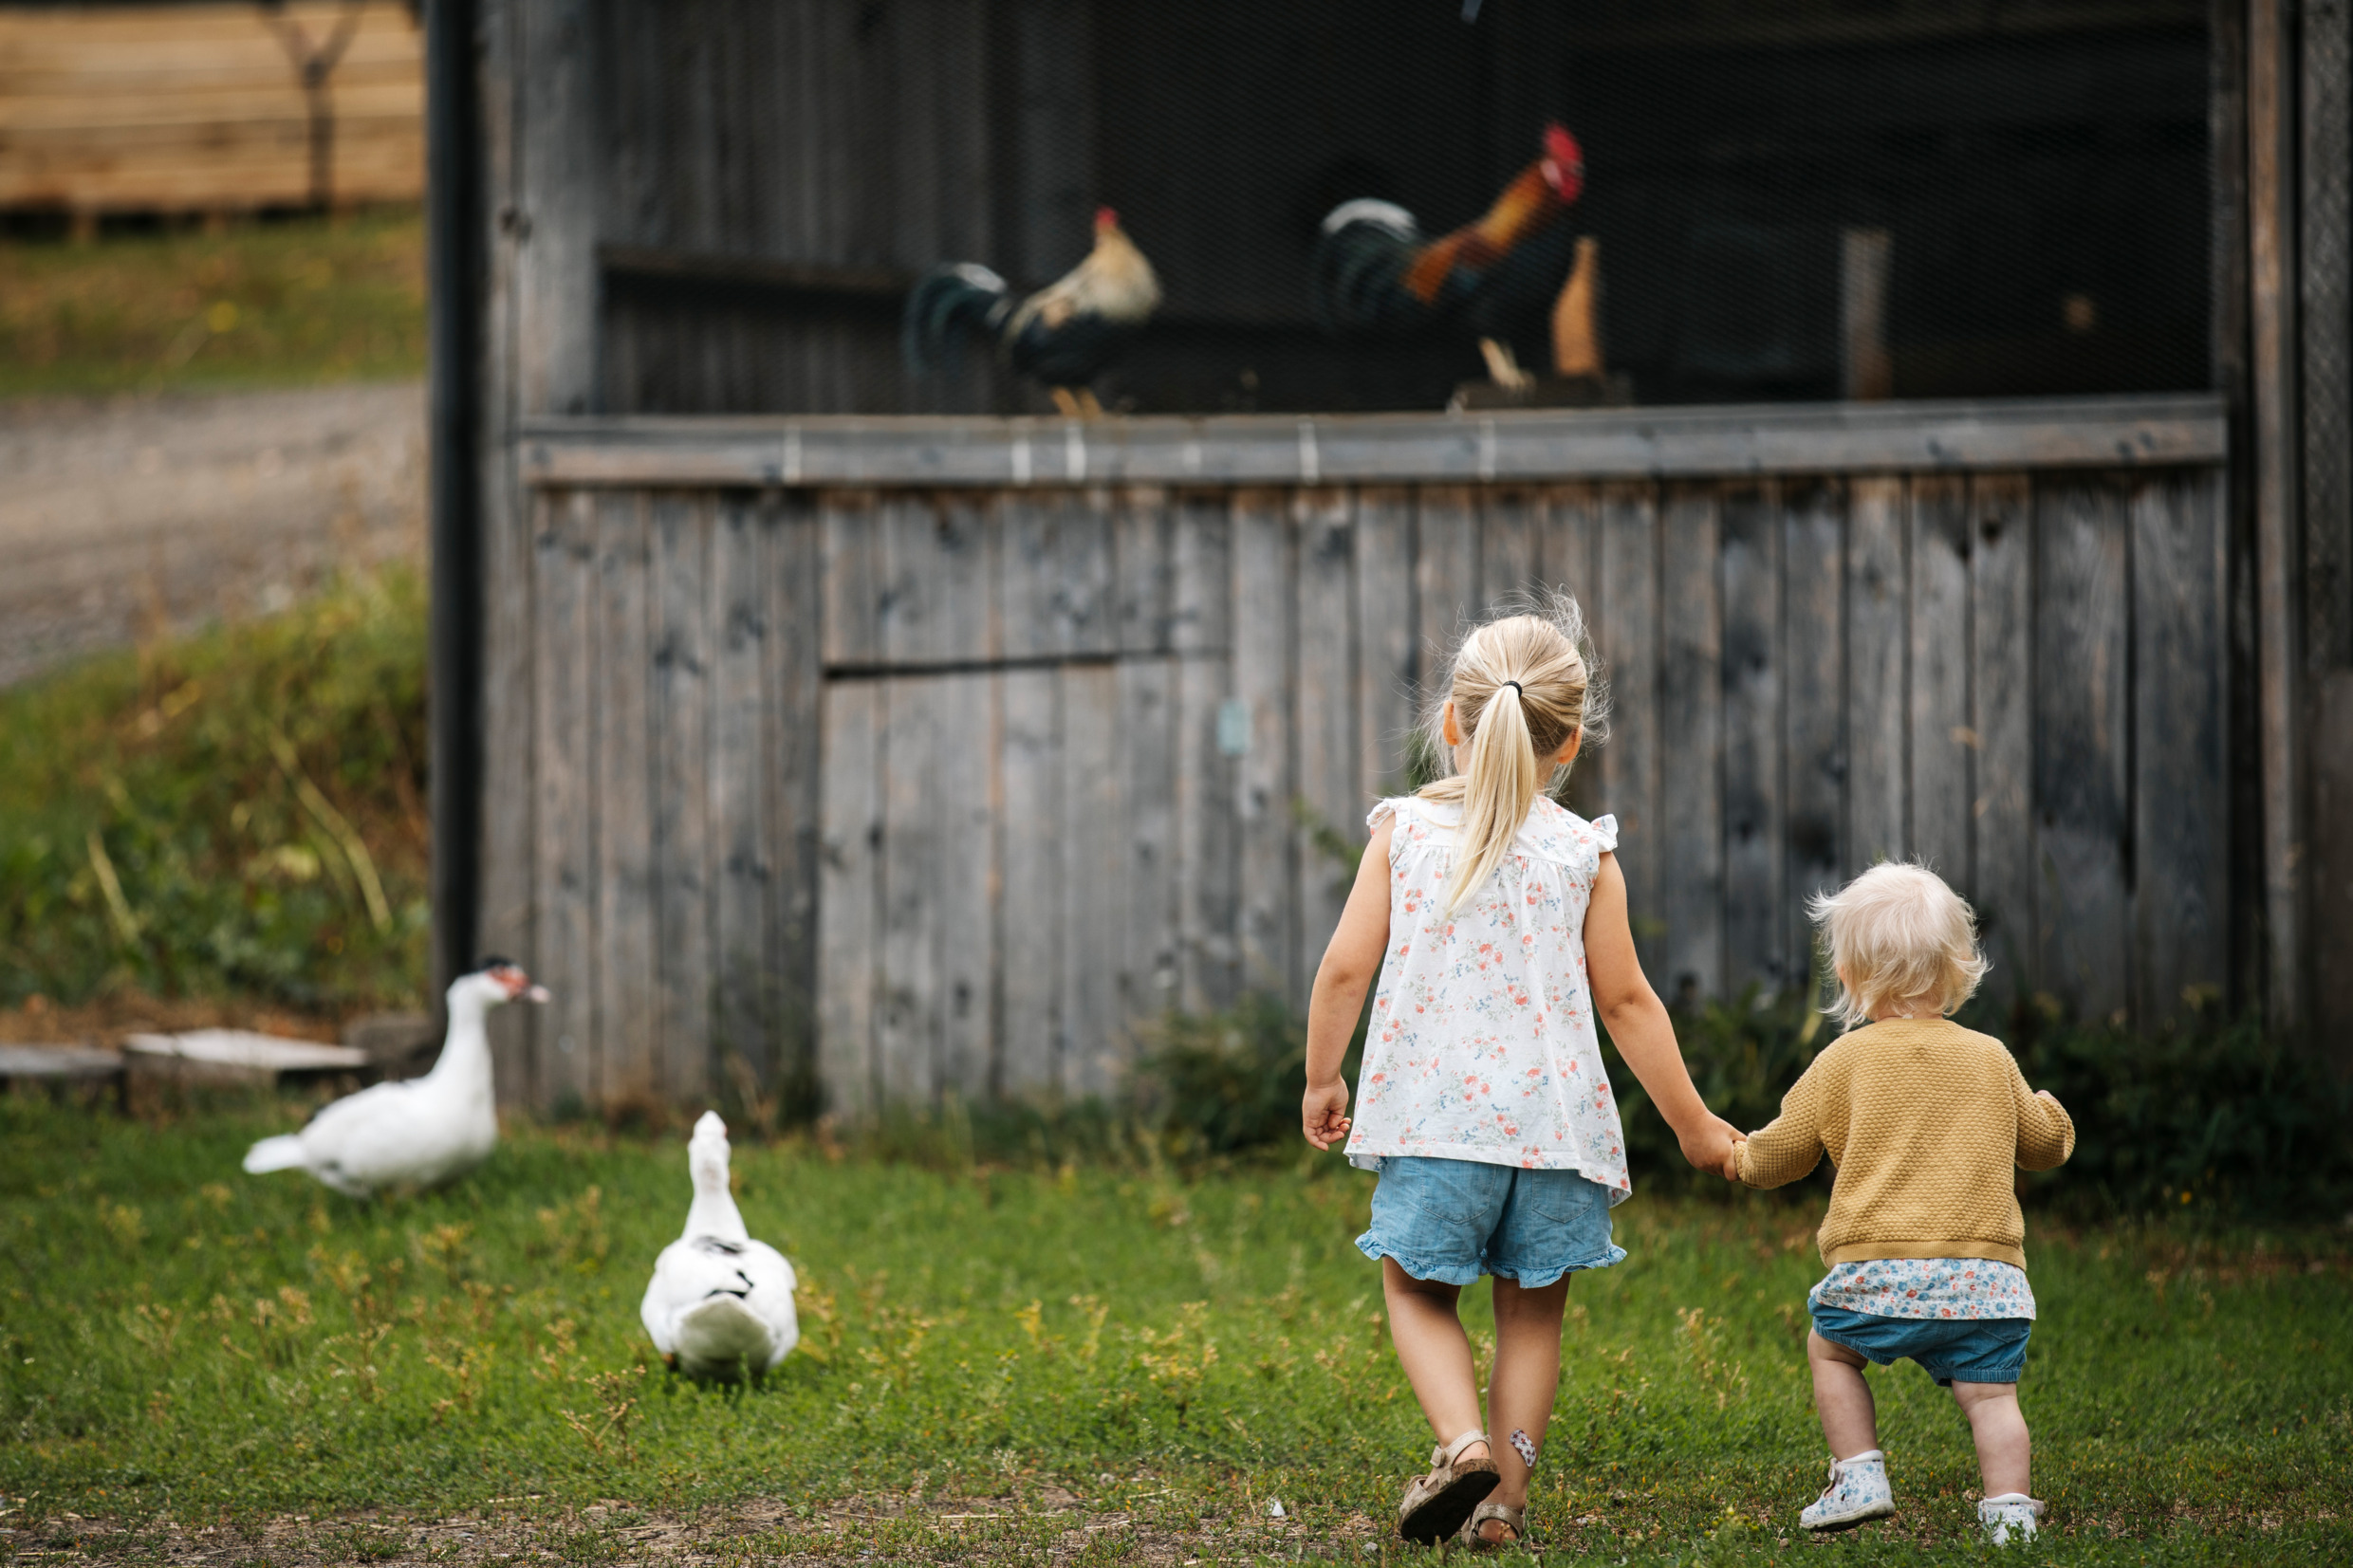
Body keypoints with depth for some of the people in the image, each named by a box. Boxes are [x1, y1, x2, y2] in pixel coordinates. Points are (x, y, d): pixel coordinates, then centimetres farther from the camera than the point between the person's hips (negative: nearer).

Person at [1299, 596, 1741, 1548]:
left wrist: (1321, 1081, 13)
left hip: (1432, 1114, -1)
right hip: (1552, 1118, 1)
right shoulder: (1583, 854, 1)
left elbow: (1345, 968, -2)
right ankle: (1504, 1498, 11)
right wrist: (1692, 1124, 12)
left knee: (1417, 1293, 13)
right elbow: (1625, 1002, 3)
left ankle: (1463, 1443, -12)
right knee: (1532, 1315, 14)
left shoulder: (1405, 832, 1)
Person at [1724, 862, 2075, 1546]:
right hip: (1987, 1273, 2)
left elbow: (1783, 1150, 9)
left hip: (1881, 1271, -2)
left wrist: (1743, 1158, 31)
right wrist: (2050, 1112, 47)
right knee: (1989, 1391, 4)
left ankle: (1859, 1477, 11)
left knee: (1831, 1349, 20)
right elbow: (2043, 1143, 23)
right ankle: (2008, 1505, -10)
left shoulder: (1847, 1060, 2)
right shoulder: (1992, 1060, 10)